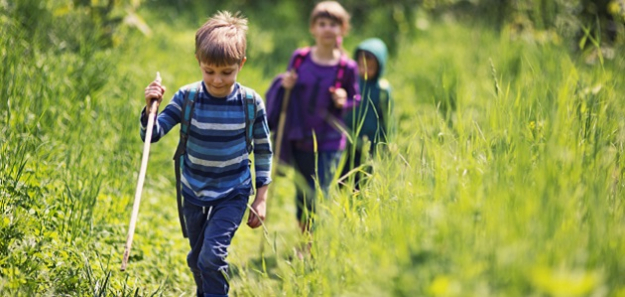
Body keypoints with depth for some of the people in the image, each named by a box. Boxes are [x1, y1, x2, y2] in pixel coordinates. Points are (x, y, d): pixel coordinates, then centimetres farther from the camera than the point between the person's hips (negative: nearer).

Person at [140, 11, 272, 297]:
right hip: (194, 192, 3)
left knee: (212, 256, -18)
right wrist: (150, 106, -33)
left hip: (233, 193, -3)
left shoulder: (251, 103, -14)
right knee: (196, 258, 18)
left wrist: (261, 198, -1)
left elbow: (263, 150, -2)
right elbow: (152, 134, -14)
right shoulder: (187, 97, -13)